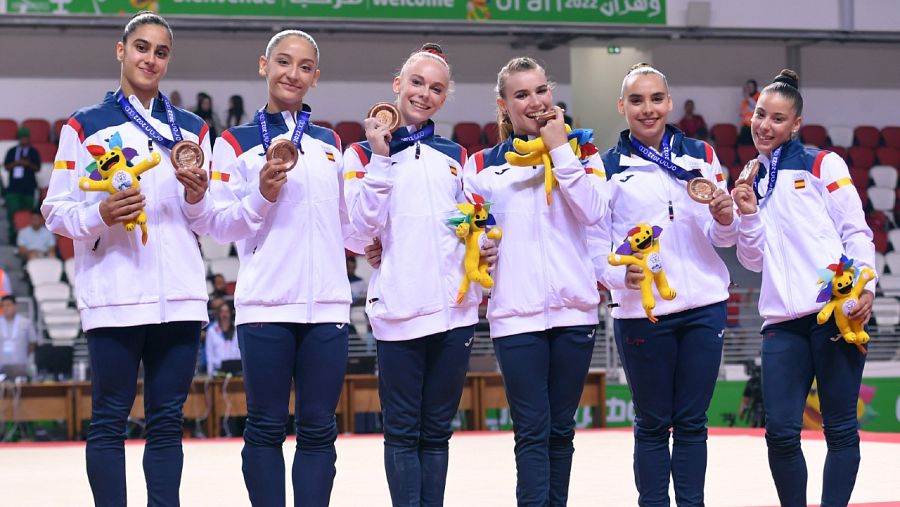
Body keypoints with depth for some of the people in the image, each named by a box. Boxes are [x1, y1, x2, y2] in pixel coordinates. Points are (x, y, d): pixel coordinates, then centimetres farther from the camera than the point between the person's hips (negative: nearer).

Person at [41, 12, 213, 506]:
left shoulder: (192, 129, 15)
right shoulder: (86, 126, 4)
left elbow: (206, 224, 16)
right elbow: (56, 211, 2)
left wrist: (197, 198, -6)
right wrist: (100, 214, -17)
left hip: (180, 297, 3)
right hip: (114, 297, -3)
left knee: (167, 421, 6)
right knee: (109, 420, -1)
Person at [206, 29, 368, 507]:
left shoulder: (330, 143, 16)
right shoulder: (236, 143, 4)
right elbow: (218, 225, -1)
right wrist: (262, 196, -15)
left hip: (326, 306, 3)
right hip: (265, 306, -3)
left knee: (318, 430, 3)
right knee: (266, 427, 0)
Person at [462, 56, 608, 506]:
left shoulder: (580, 152, 9)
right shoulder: (483, 165, 10)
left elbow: (594, 211, -8)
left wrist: (560, 149, -9)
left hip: (574, 310, 1)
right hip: (516, 314, -1)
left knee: (560, 429, 7)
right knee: (532, 430, -8)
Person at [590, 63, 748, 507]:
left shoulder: (700, 155, 9)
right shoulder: (608, 167, 2)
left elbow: (722, 237, 11)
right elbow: (595, 241, 0)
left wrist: (725, 219, -11)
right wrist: (619, 273, -19)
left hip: (703, 306, 2)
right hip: (641, 312, -2)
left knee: (692, 421, 7)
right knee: (653, 424, 4)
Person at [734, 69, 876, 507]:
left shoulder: (823, 165, 6)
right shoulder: (755, 182, 20)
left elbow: (856, 230, 0)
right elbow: (754, 260, 17)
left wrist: (865, 286, -14)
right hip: (783, 321, 4)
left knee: (840, 428, -2)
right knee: (780, 432, -4)